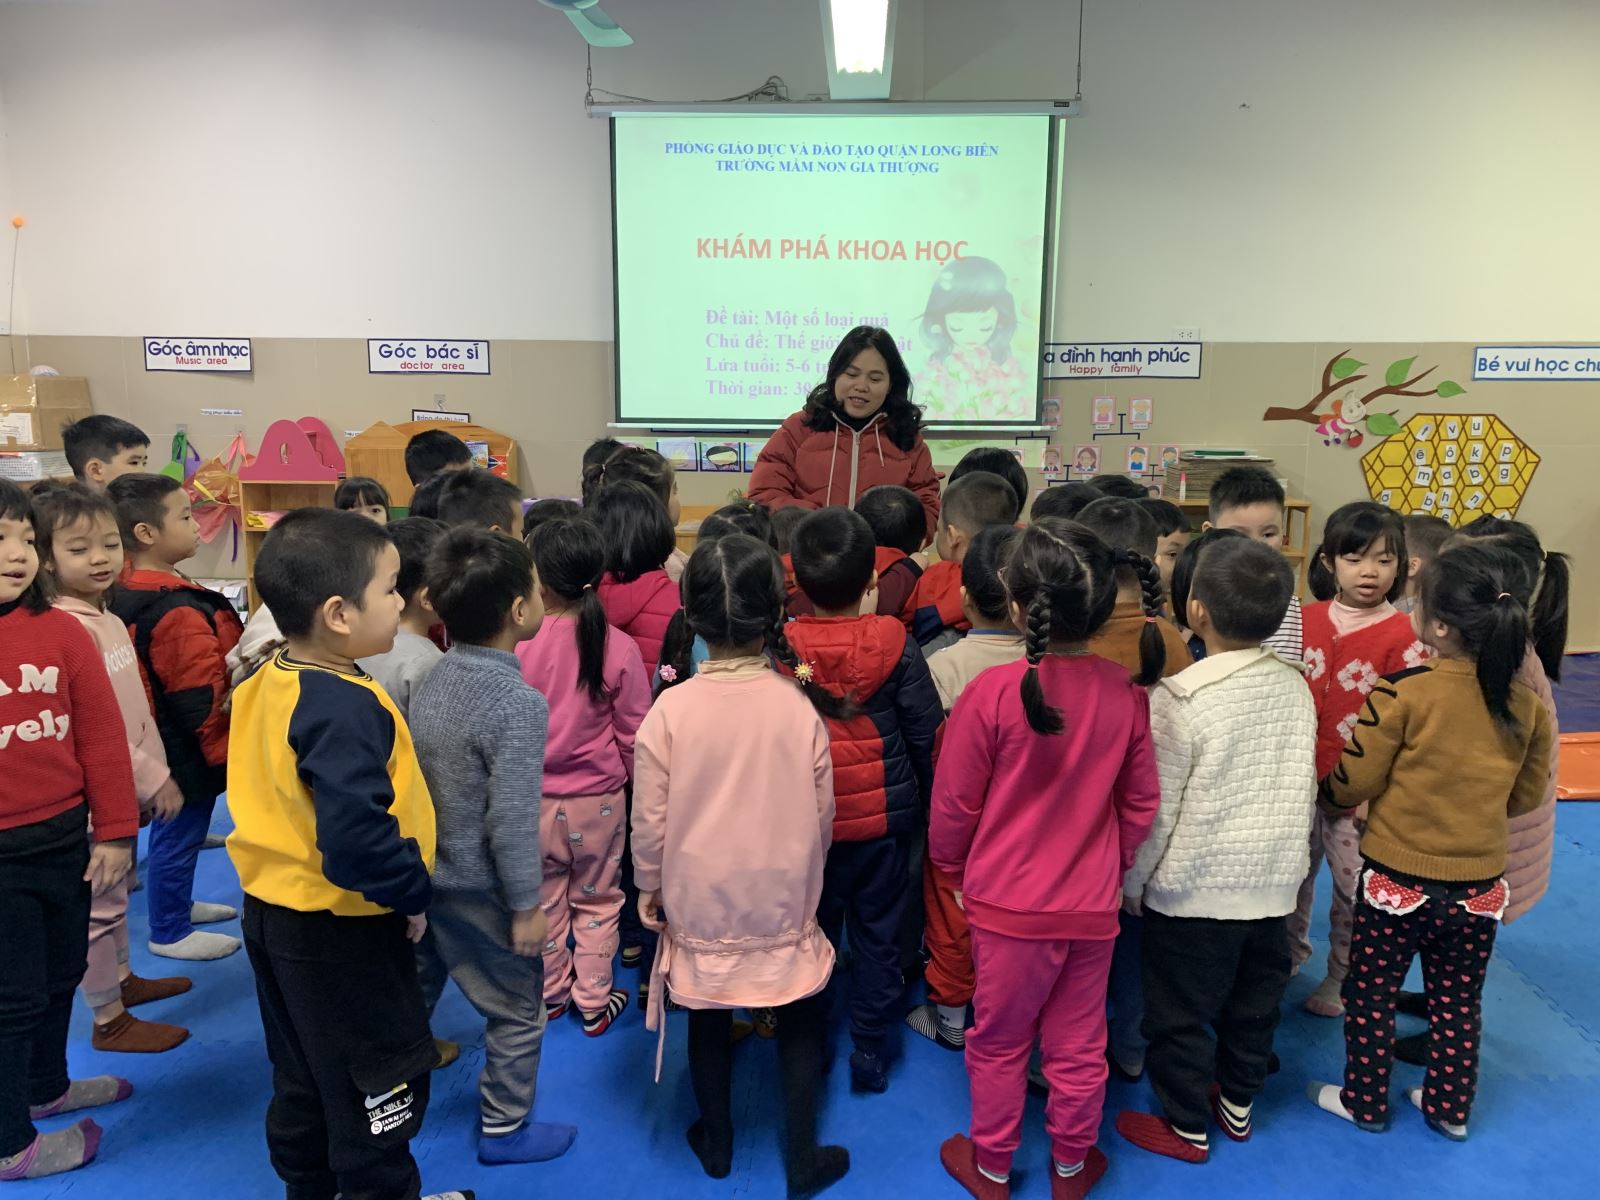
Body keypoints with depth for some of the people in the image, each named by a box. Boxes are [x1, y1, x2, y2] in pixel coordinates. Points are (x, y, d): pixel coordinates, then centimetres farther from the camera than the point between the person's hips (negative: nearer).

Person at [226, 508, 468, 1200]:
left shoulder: (269, 684, 1)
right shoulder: (346, 709, -30)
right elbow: (357, 838, -37)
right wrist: (413, 892, -20)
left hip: (274, 911, 10)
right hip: (342, 933, -10)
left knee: (302, 1077, 27)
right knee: (380, 1085, 11)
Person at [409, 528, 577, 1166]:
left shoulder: (435, 678, -3)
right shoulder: (519, 703, -27)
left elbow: (414, 776, 5)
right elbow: (512, 820, -25)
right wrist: (525, 904, -14)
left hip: (422, 872, 7)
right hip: (480, 888, -7)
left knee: (412, 994, 24)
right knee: (519, 1011, 15)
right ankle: (503, 1130, 30)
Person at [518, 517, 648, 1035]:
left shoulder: (514, 646, -18)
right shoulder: (619, 648, -17)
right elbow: (634, 732, -7)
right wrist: (625, 777, 13)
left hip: (532, 797, 0)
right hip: (599, 798, 0)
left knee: (543, 899, 20)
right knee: (597, 899, 18)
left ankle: (550, 994, 38)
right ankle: (595, 1002, 30)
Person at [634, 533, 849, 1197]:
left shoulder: (670, 708, -18)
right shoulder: (799, 705, -16)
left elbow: (649, 822, -10)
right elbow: (822, 815, -5)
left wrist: (649, 888, 7)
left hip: (700, 901, 1)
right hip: (783, 901, 0)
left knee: (709, 1023, 20)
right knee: (799, 1024, 18)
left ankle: (716, 1144, 40)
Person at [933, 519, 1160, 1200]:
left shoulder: (992, 691, -21)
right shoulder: (1126, 693, -11)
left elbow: (954, 804, -11)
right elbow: (1140, 805, 1)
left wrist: (952, 866, 9)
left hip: (1007, 905, -3)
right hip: (1093, 906, 3)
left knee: (999, 1043, 17)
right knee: (1079, 1046, 20)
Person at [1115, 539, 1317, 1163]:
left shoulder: (1180, 698, -21)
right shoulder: (1295, 685, -3)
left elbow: (1155, 807, -15)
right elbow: (1304, 788, 7)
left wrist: (1132, 882, -2)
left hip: (1192, 890, -6)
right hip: (1273, 883, 6)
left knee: (1179, 1013, 11)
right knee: (1254, 1002, 22)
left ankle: (1186, 1127, 26)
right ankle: (1237, 1104, 40)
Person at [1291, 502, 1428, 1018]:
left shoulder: (1403, 636, -13)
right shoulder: (1305, 620, 0)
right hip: (1300, 781, 4)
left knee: (1353, 886, 9)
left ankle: (1343, 976, 29)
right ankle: (1289, 952, 41)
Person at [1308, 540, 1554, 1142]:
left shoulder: (1403, 692, -22)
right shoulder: (1525, 704, -8)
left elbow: (1354, 783, -14)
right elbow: (1527, 795, 6)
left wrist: (1329, 794, 7)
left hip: (1397, 880, -4)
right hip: (1480, 885, 4)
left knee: (1371, 996, 15)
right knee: (1459, 1001, 21)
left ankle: (1364, 1102, 29)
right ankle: (1450, 1108, 36)